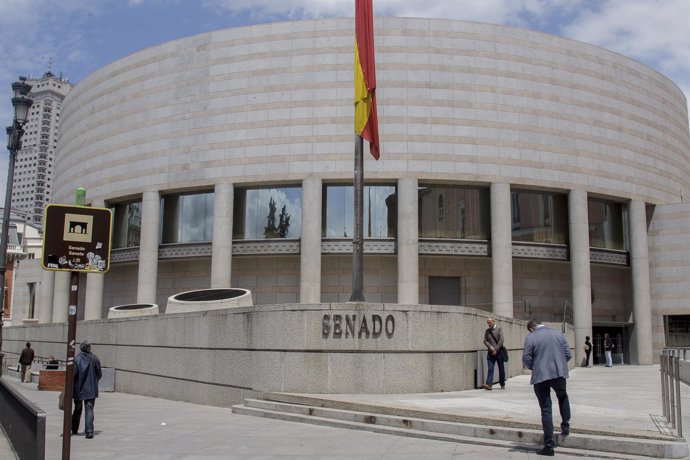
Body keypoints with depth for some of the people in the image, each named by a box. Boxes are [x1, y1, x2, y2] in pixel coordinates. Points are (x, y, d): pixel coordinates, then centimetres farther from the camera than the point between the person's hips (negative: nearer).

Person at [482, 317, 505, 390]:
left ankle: (502, 384, 19)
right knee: (490, 368, -9)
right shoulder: (487, 331, 11)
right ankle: (489, 384, -17)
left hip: (498, 352, -2)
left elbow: (501, 340, -7)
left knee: (501, 369, 7)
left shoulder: (499, 329, 1)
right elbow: (485, 341, 6)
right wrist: (490, 347, -11)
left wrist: (496, 349, -12)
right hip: (490, 353, 2)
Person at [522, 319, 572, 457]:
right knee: (562, 397, 34)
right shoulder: (558, 333, 5)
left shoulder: (530, 337, -6)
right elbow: (568, 355, 6)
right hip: (559, 373, 3)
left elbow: (526, 359, -7)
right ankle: (565, 425, 29)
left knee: (546, 410, 4)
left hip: (540, 376, -3)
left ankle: (549, 446, 6)